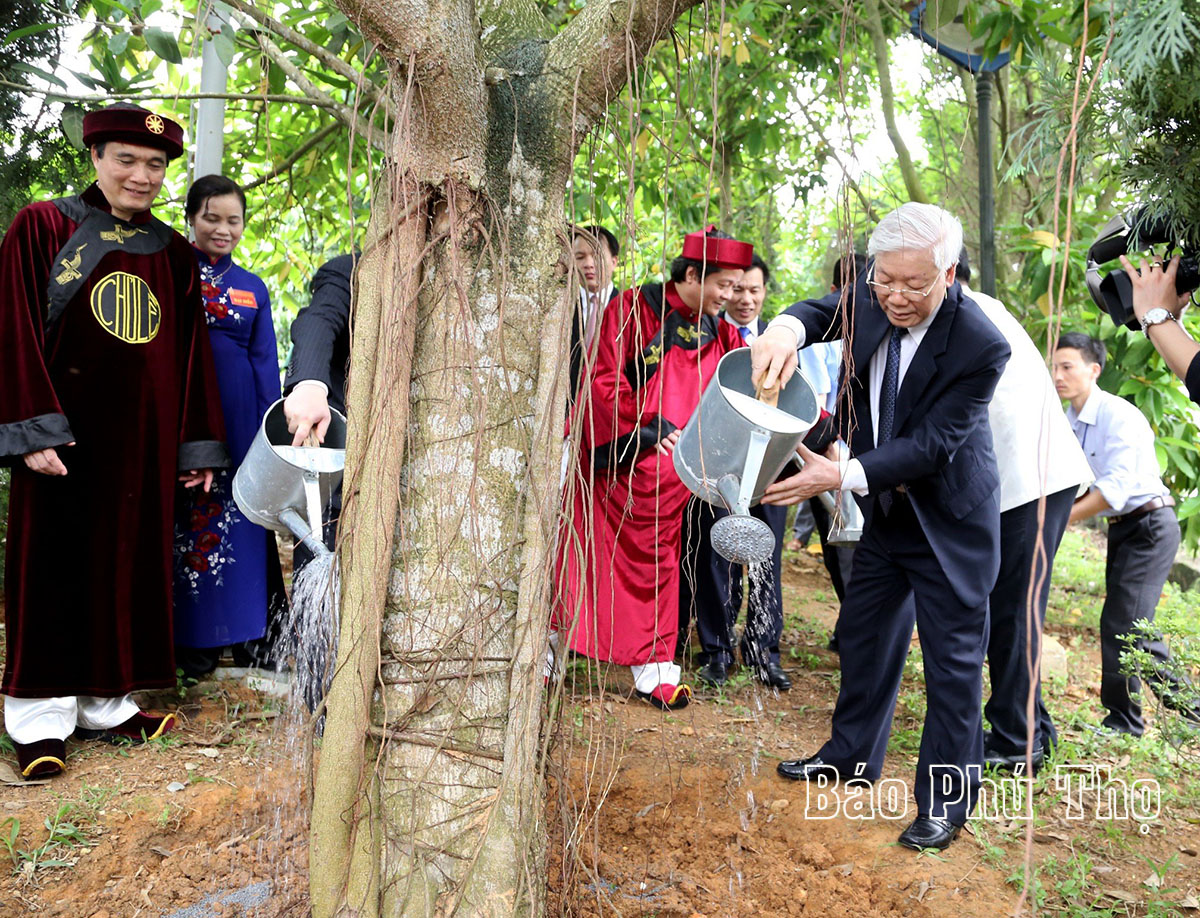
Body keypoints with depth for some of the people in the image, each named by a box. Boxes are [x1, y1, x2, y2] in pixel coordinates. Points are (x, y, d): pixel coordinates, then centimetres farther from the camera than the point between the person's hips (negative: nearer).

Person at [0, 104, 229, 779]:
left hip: (146, 435, 4)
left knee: (130, 560, 7)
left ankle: (106, 700, 18)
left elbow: (192, 352, 11)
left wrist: (199, 444, 7)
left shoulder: (173, 252, 12)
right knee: (56, 562, 2)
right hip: (67, 431, -4)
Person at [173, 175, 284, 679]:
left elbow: (265, 363, 12)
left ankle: (248, 635, 14)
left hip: (240, 418, 3)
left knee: (240, 519, 4)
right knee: (187, 521, 1)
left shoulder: (254, 288, 15)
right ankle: (191, 640, 12)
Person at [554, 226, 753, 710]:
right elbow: (603, 379, -13)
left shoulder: (719, 334, 8)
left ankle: (654, 670, 20)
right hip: (610, 464, -4)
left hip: (665, 476, 5)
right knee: (581, 554, 4)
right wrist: (645, 429, -17)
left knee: (654, 562, 11)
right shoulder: (633, 308, -8)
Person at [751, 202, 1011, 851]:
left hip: (948, 524, -6)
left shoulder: (980, 346, -27)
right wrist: (788, 329, -30)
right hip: (882, 510, 7)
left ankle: (947, 798, 21)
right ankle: (851, 756, 39)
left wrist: (842, 476, -37)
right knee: (864, 634, 18)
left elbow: (930, 445, -27)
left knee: (952, 658, 3)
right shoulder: (871, 294, -10)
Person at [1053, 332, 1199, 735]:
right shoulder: (1069, 422, 3)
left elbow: (1115, 487, -29)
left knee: (1120, 622, -9)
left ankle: (1123, 722, 5)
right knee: (1134, 624, 15)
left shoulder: (1118, 415, -21)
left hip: (1150, 525, -8)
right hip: (1120, 528, 8)